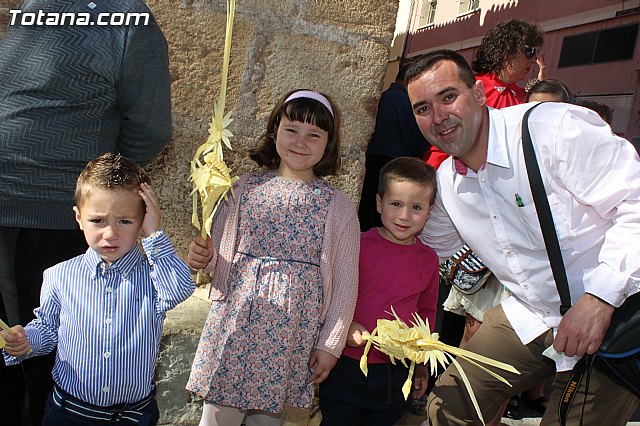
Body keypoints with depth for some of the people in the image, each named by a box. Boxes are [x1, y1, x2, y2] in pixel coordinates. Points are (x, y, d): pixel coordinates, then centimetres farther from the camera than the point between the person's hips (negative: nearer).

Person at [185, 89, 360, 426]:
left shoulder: (338, 206, -2)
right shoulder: (245, 189, 2)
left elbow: (344, 283, 1)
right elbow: (219, 256, 10)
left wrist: (330, 345, 1)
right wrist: (202, 258, -12)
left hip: (291, 334, -1)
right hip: (235, 321, 1)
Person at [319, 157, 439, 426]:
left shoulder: (428, 260, 2)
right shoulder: (358, 245, -11)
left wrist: (421, 363, 20)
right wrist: (345, 327, -20)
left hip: (395, 375, 4)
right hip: (346, 366, -3)